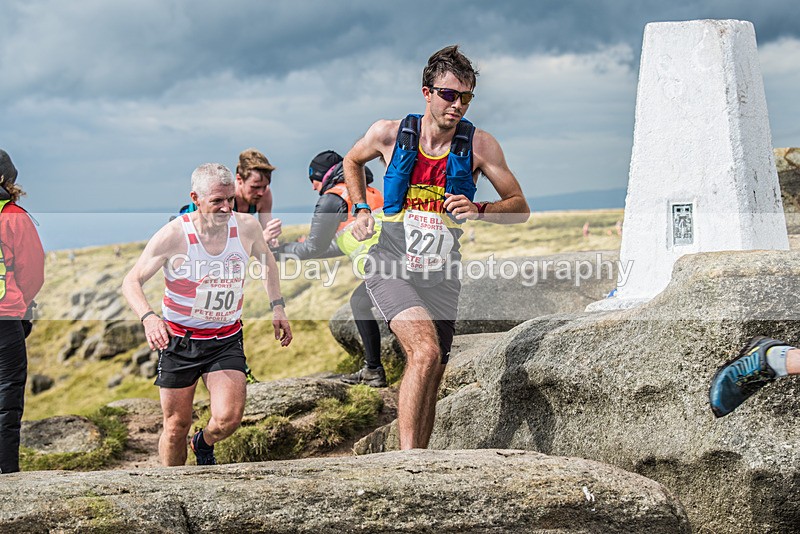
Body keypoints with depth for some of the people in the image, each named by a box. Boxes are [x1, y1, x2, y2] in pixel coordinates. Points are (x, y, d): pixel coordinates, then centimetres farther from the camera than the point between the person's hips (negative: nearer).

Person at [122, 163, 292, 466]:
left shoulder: (247, 228, -8)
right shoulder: (173, 236, -18)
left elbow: (267, 261, 16)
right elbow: (131, 282, -12)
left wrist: (277, 307, 10)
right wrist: (148, 318, -31)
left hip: (227, 340, 2)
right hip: (179, 339, -2)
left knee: (229, 418, -15)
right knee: (176, 426, 5)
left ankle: (204, 444, 21)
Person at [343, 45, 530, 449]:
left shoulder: (479, 145, -5)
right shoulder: (389, 134, -6)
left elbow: (520, 207, 0)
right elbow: (352, 161, 18)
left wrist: (479, 211, -18)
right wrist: (361, 210, 6)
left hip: (441, 276, 3)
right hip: (391, 268, -3)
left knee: (430, 381, 9)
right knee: (425, 353, -27)